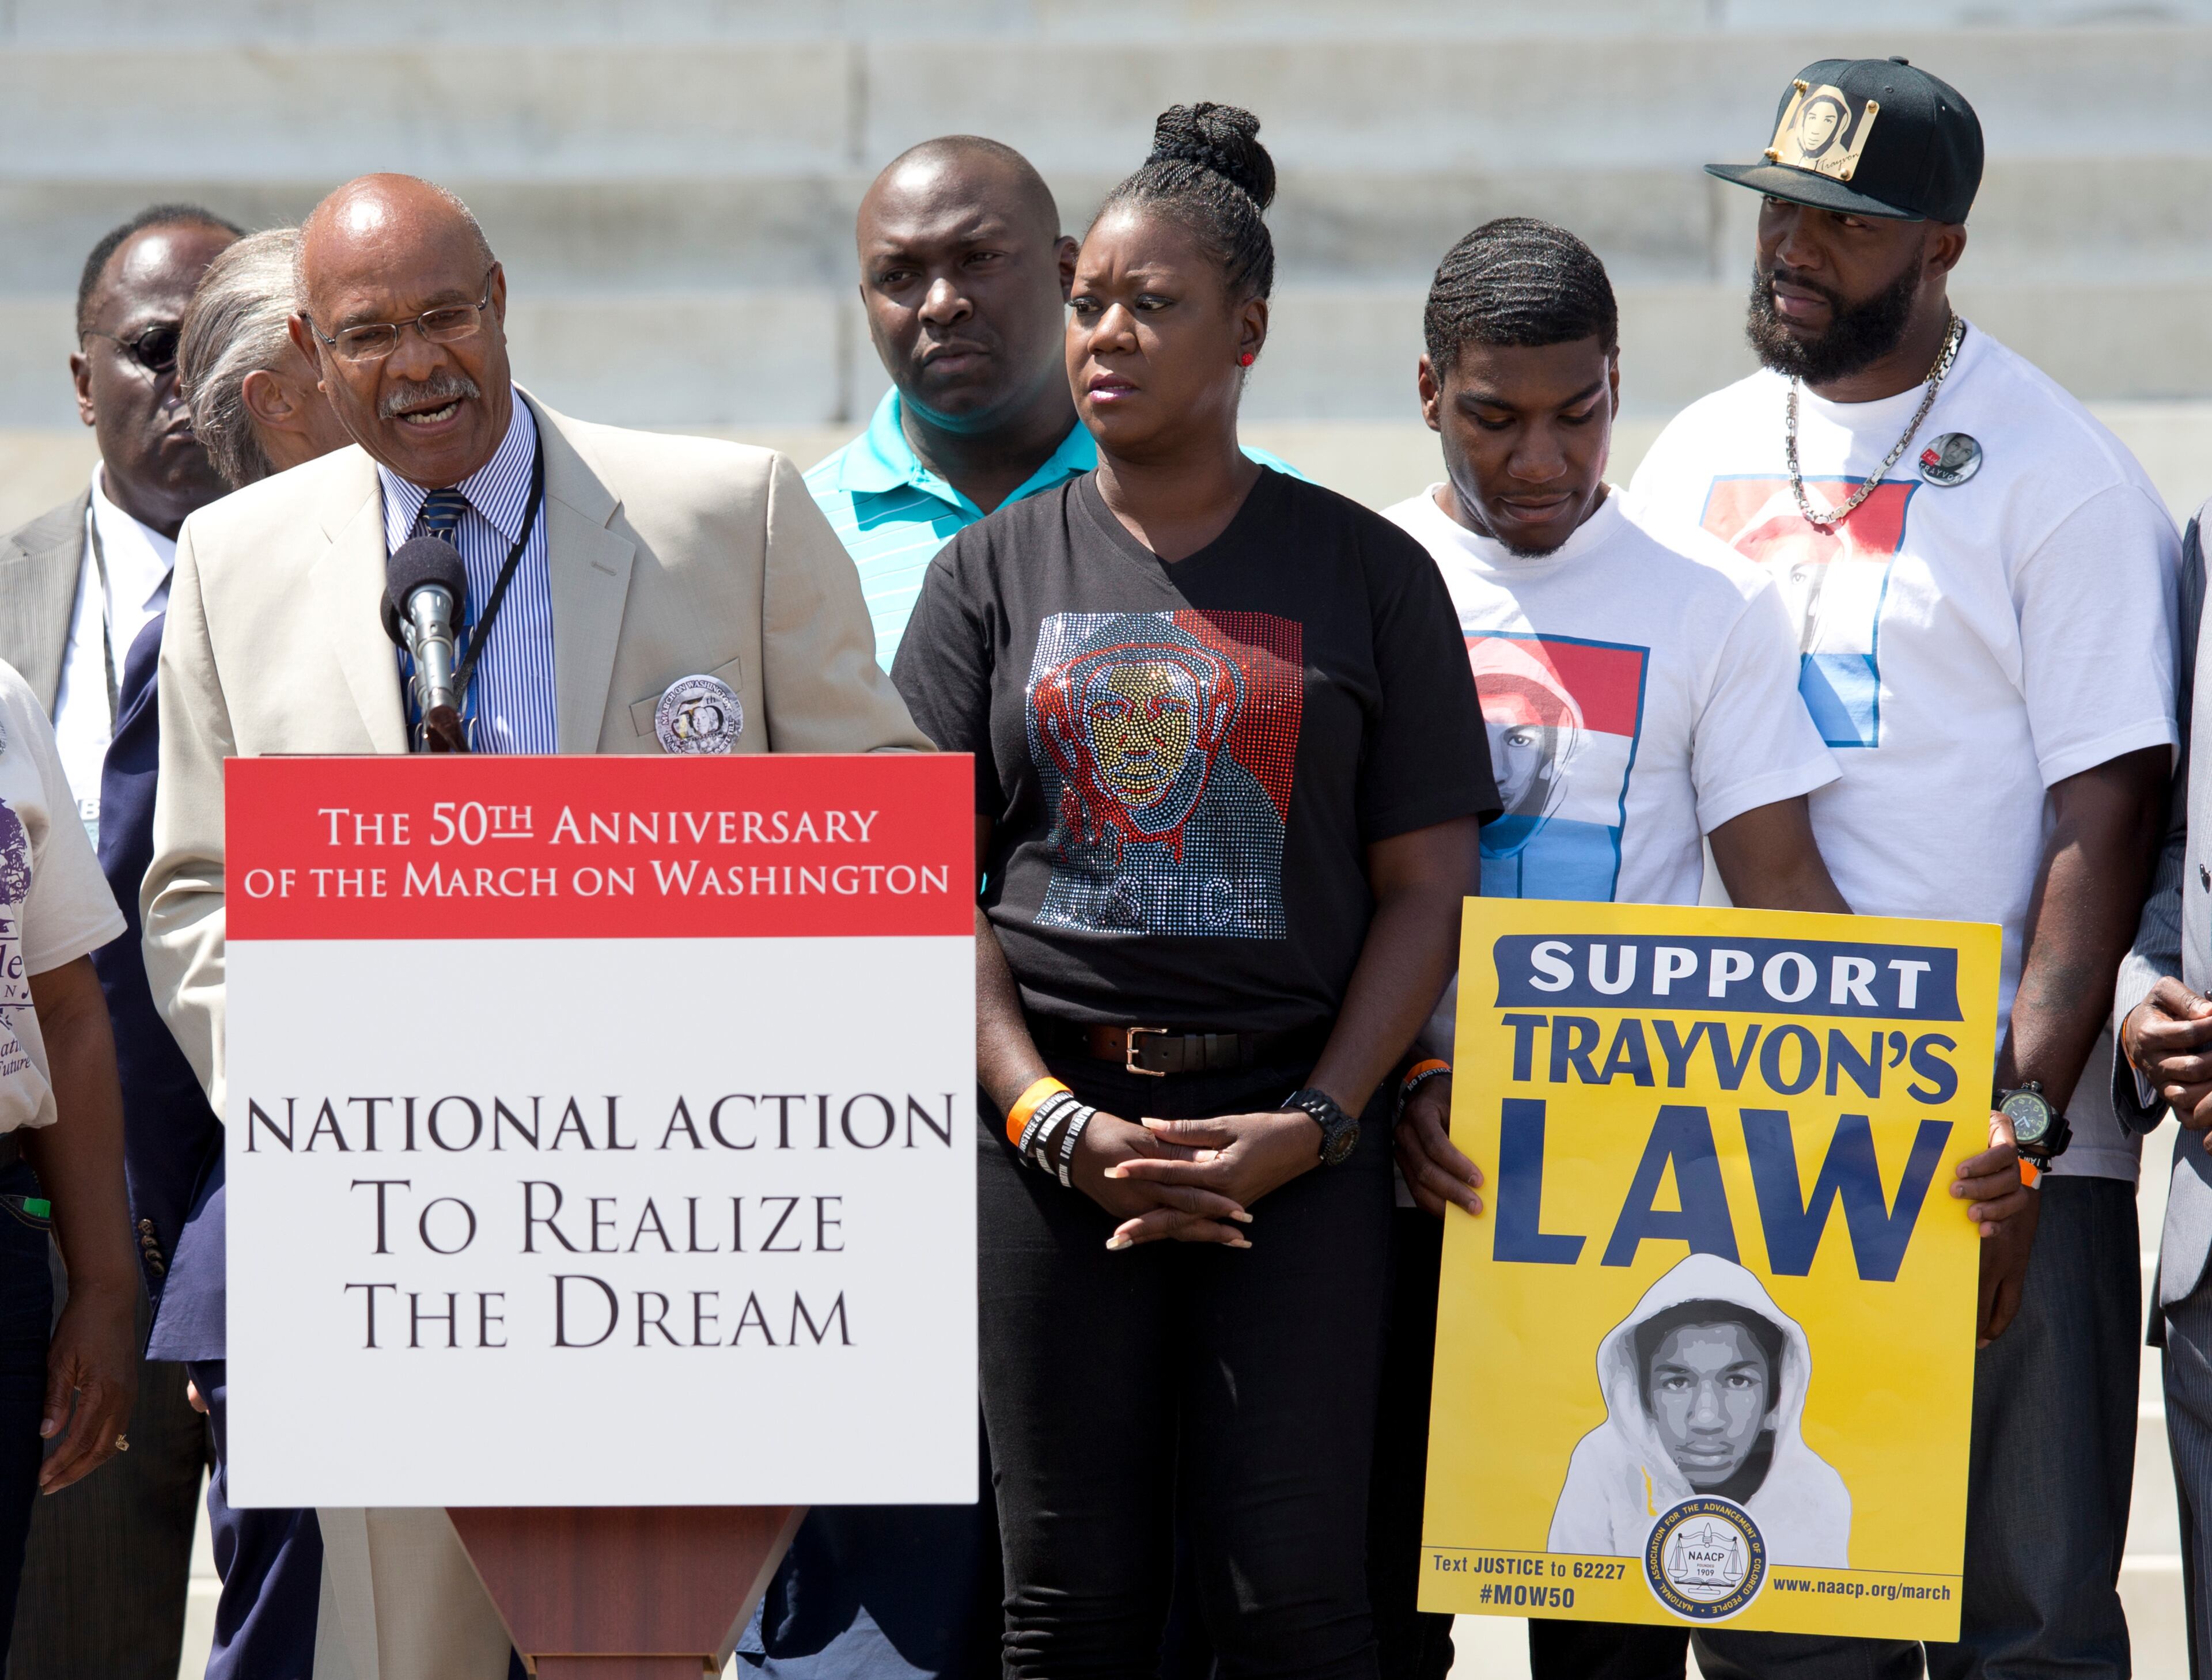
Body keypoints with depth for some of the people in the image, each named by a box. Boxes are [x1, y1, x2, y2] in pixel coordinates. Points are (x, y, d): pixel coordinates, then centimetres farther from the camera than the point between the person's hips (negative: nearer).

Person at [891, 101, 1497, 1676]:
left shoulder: (1366, 574, 7)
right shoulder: (999, 570, 11)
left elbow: (1424, 887, 4)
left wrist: (1318, 1122, -10)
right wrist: (1054, 1122, -9)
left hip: (1298, 1134, -1)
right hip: (1052, 1119, 1)